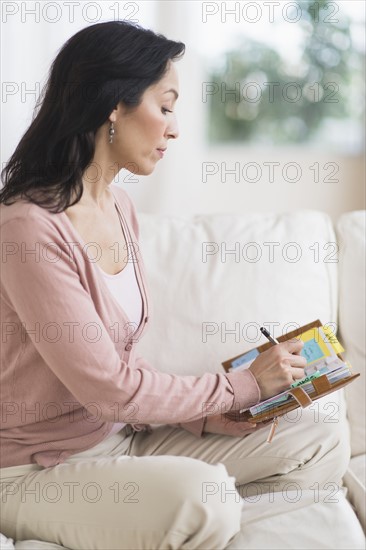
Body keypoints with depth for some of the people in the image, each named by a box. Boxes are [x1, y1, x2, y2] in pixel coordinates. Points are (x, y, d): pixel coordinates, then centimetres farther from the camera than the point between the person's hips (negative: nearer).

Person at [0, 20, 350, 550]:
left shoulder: (118, 207, 5)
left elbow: (120, 359, 8)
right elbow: (107, 388, -21)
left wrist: (202, 414, -7)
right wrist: (243, 385, -11)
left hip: (123, 434, 9)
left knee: (322, 447, 0)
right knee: (204, 494, -36)